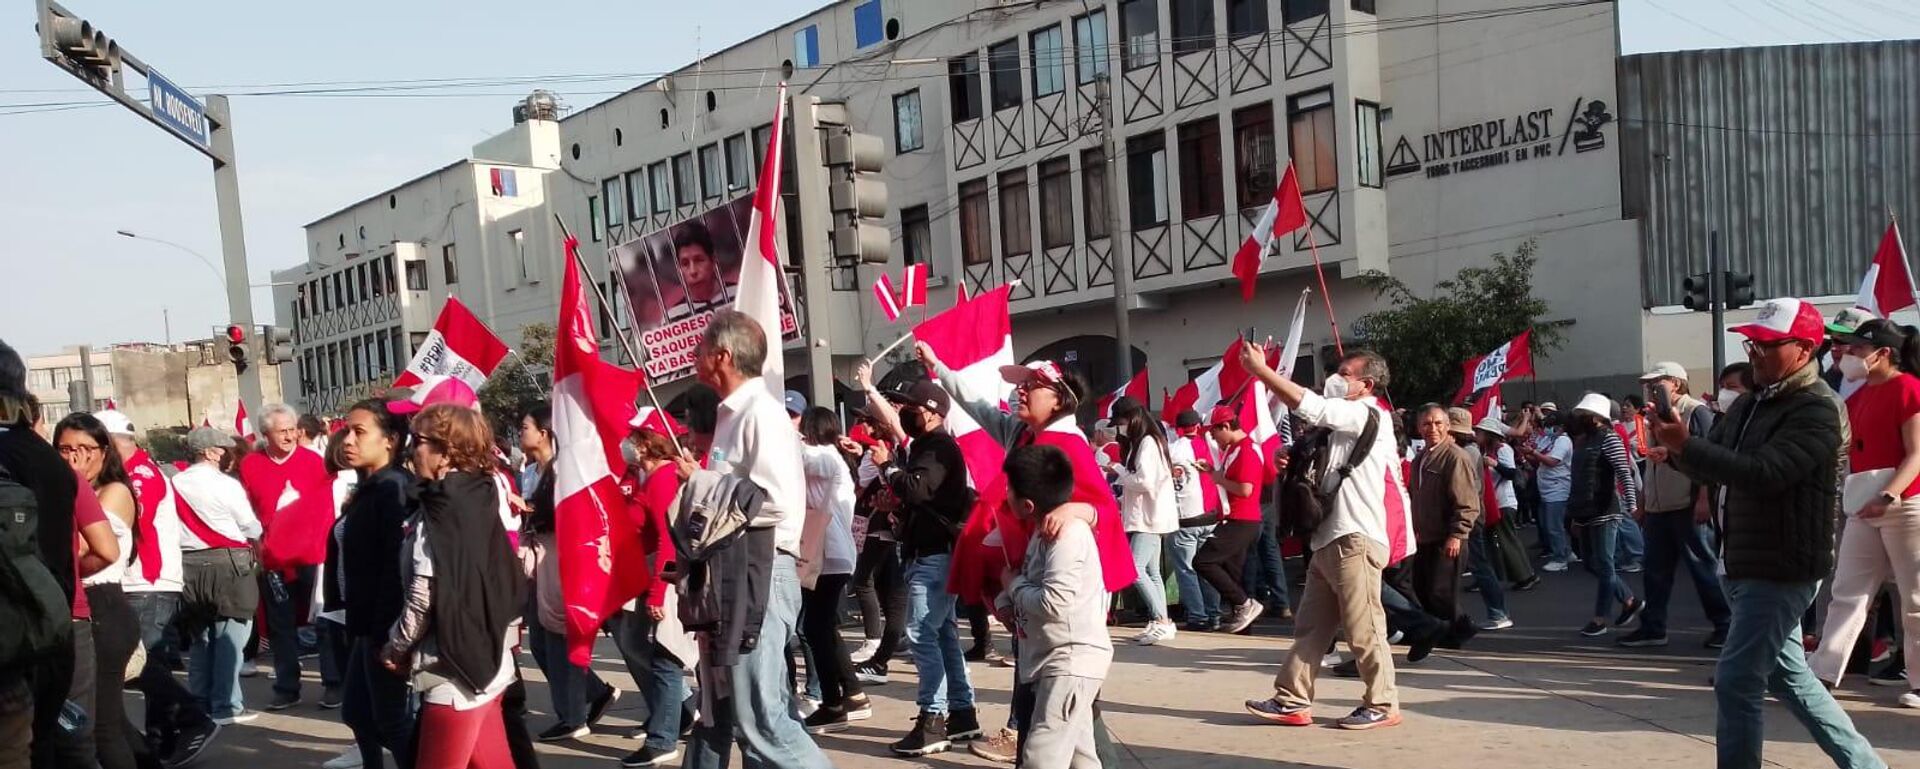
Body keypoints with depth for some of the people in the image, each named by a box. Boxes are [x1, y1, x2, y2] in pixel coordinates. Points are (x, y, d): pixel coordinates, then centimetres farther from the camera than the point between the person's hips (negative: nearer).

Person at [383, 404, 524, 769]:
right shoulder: (479, 499, 8)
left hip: (454, 671, -8)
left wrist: (395, 649, -1)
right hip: (487, 661, 8)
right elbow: (507, 585, 13)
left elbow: (423, 599, -18)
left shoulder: (437, 512, -15)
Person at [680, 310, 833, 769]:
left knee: (759, 718, -10)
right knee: (717, 707, 20)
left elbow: (775, 502, -24)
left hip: (760, 575, -10)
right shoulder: (733, 413, 15)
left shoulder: (760, 413, -14)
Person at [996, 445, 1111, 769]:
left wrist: (1013, 585, -11)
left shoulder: (1068, 534, -19)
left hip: (1072, 660, -11)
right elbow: (1033, 583, 22)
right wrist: (1007, 601, 0)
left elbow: (1054, 602, -29)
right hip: (1062, 660, 11)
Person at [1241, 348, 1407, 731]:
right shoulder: (1346, 423, 23)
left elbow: (1310, 406, -18)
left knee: (1364, 628, -3)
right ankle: (1293, 701, 10)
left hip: (1356, 540, -10)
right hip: (1329, 540, 10)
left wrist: (1260, 369, -13)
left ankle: (1382, 705, 7)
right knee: (1310, 626, 8)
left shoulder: (1369, 414, -6)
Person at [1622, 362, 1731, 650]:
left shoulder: (1696, 412, -9)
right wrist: (1643, 503, 20)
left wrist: (1704, 499, -22)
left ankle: (1724, 625, 11)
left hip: (1688, 507, -8)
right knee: (1656, 570, 9)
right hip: (1657, 508, 8)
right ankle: (1652, 628, 14)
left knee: (1704, 568, 0)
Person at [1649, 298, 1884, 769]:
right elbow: (1713, 465, 13)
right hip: (1749, 566, 9)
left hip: (1781, 570, -9)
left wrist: (1685, 445, -31)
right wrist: (1676, 450, -9)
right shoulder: (1751, 403, 13)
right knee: (1788, 676, 18)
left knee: (1736, 682, -8)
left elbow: (1764, 474, -28)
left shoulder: (1816, 410, -15)